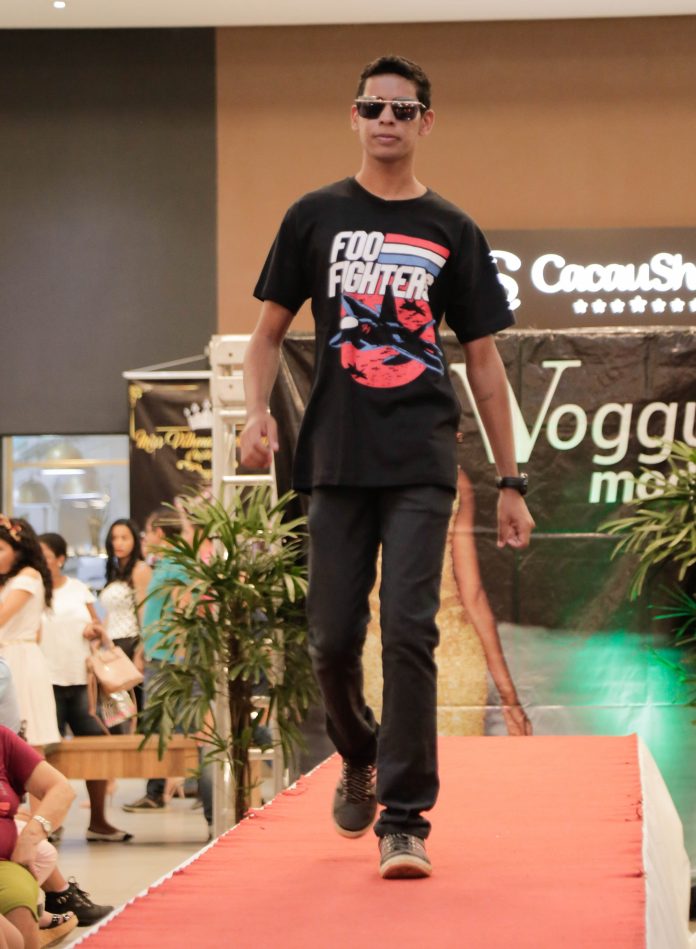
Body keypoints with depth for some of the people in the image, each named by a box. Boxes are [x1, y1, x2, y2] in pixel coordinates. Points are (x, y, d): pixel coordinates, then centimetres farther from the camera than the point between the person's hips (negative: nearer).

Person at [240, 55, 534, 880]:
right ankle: (358, 759, 33)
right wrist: (257, 410, -8)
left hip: (422, 465, -1)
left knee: (409, 632, -10)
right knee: (332, 639, 3)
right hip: (336, 461, 1)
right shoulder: (316, 216, 9)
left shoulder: (452, 233, 8)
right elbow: (270, 328, 12)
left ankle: (403, 822, -6)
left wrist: (509, 481, 7)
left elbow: (483, 360, 10)